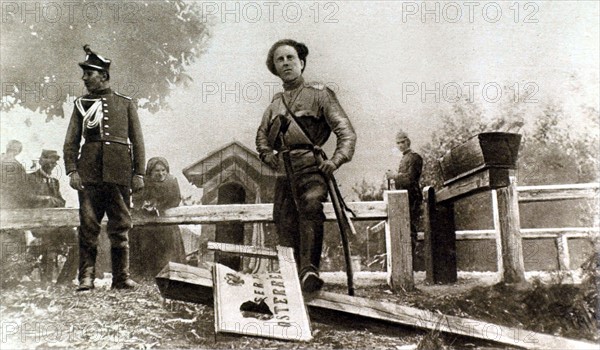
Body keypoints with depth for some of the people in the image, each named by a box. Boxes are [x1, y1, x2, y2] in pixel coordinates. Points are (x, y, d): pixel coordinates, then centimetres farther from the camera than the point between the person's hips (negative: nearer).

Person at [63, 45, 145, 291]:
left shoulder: (126, 104, 13)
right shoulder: (81, 104, 15)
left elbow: (137, 141, 10)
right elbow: (71, 141, 9)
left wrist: (139, 173, 1)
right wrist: (72, 171, -5)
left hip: (119, 172, 0)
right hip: (89, 172, 1)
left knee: (120, 226, 2)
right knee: (88, 226, -4)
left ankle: (121, 277, 8)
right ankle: (86, 277, 1)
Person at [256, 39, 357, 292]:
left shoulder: (319, 94, 9)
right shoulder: (276, 103, 24)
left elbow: (346, 131, 2)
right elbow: (261, 135, 32)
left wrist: (336, 159, -15)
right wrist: (267, 154, 10)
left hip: (310, 166, -5)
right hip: (283, 171, 5)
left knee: (311, 207, -28)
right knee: (284, 222, -1)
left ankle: (309, 269, -36)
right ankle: (296, 272, 8)